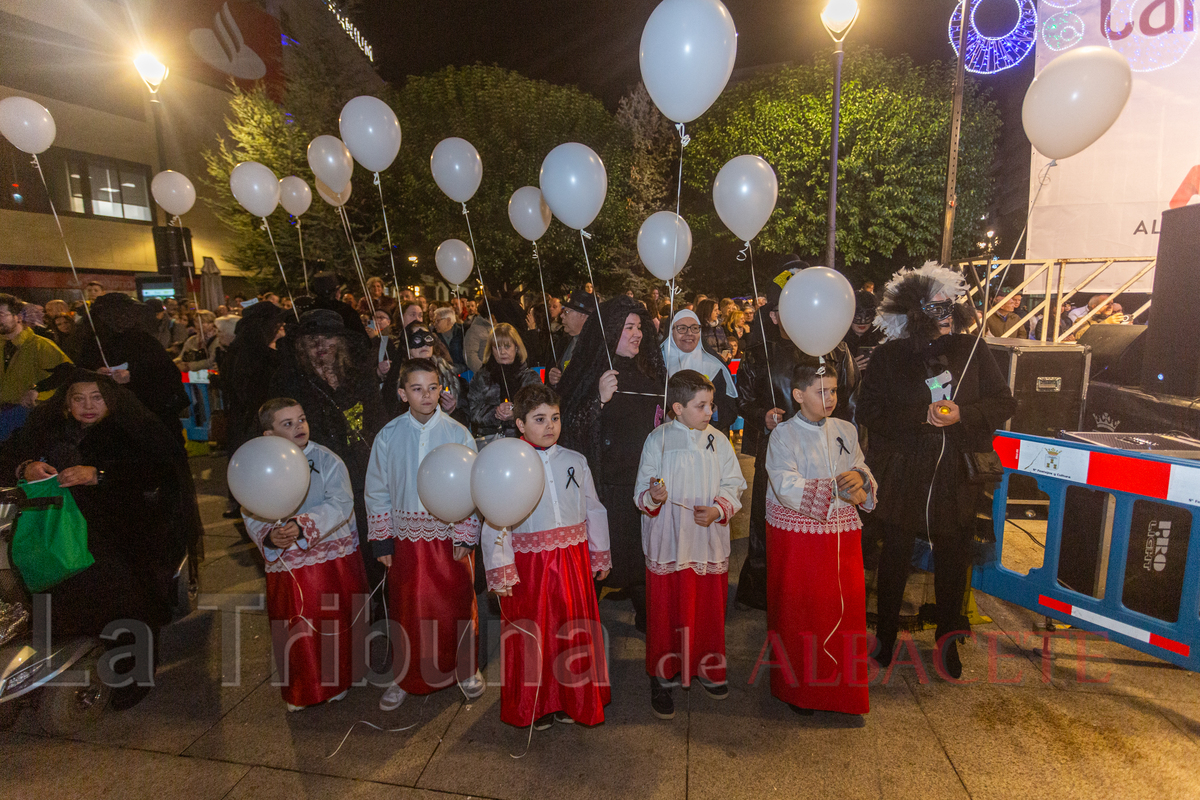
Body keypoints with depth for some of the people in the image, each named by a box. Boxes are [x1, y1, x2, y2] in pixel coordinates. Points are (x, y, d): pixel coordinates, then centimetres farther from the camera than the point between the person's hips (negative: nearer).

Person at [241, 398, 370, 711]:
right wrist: (269, 537, -23)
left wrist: (303, 525, -30)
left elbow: (341, 505, -17)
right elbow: (252, 518, -2)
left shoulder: (327, 459, -8)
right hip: (287, 565, 2)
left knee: (336, 623, 12)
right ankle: (301, 689, 36)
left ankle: (337, 680, 37)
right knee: (296, 630, 11)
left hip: (334, 559, -1)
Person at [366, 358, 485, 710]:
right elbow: (377, 491, 4)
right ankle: (407, 677, 35)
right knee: (407, 611, 13)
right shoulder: (388, 436, -3)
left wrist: (465, 537, -6)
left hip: (449, 538, -1)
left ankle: (466, 669, 34)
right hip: (405, 539, 1)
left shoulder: (457, 433, -7)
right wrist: (381, 541, 2)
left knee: (456, 606, 10)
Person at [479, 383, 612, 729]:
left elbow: (594, 510, 9)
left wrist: (600, 556, 12)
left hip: (573, 560, 3)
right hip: (529, 564, -3)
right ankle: (536, 705, 34)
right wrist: (501, 572, -11)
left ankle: (572, 698, 37)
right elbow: (495, 523, -8)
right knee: (531, 633, 11)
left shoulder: (575, 461, 2)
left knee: (573, 629, 14)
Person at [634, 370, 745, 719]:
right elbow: (641, 491, -3)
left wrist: (718, 509, -12)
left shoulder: (718, 440, 3)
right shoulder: (658, 440, -4)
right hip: (667, 543, -2)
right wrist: (653, 498, -25)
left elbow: (733, 485, 5)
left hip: (709, 541, 3)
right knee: (666, 612, 6)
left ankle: (707, 667, 37)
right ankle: (662, 678, 25)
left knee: (709, 609, 13)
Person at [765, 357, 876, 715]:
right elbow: (787, 487, -21)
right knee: (797, 610, 7)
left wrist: (859, 478, -14)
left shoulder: (846, 431, 7)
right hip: (797, 535, -4)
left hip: (841, 537, 5)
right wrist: (839, 491, -24)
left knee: (845, 606, 9)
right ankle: (797, 688, 26)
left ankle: (842, 684, 30)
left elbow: (861, 468, 10)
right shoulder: (784, 435, -10)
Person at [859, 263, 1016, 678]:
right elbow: (869, 410, -8)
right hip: (903, 472, -2)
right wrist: (921, 416, -19)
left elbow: (1004, 403, 4)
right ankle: (885, 636, 28)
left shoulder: (973, 352, 2)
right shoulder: (889, 356, -4)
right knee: (895, 554, 10)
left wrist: (961, 415, -14)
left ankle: (948, 639, 33)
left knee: (952, 558, 12)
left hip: (957, 474, 2)